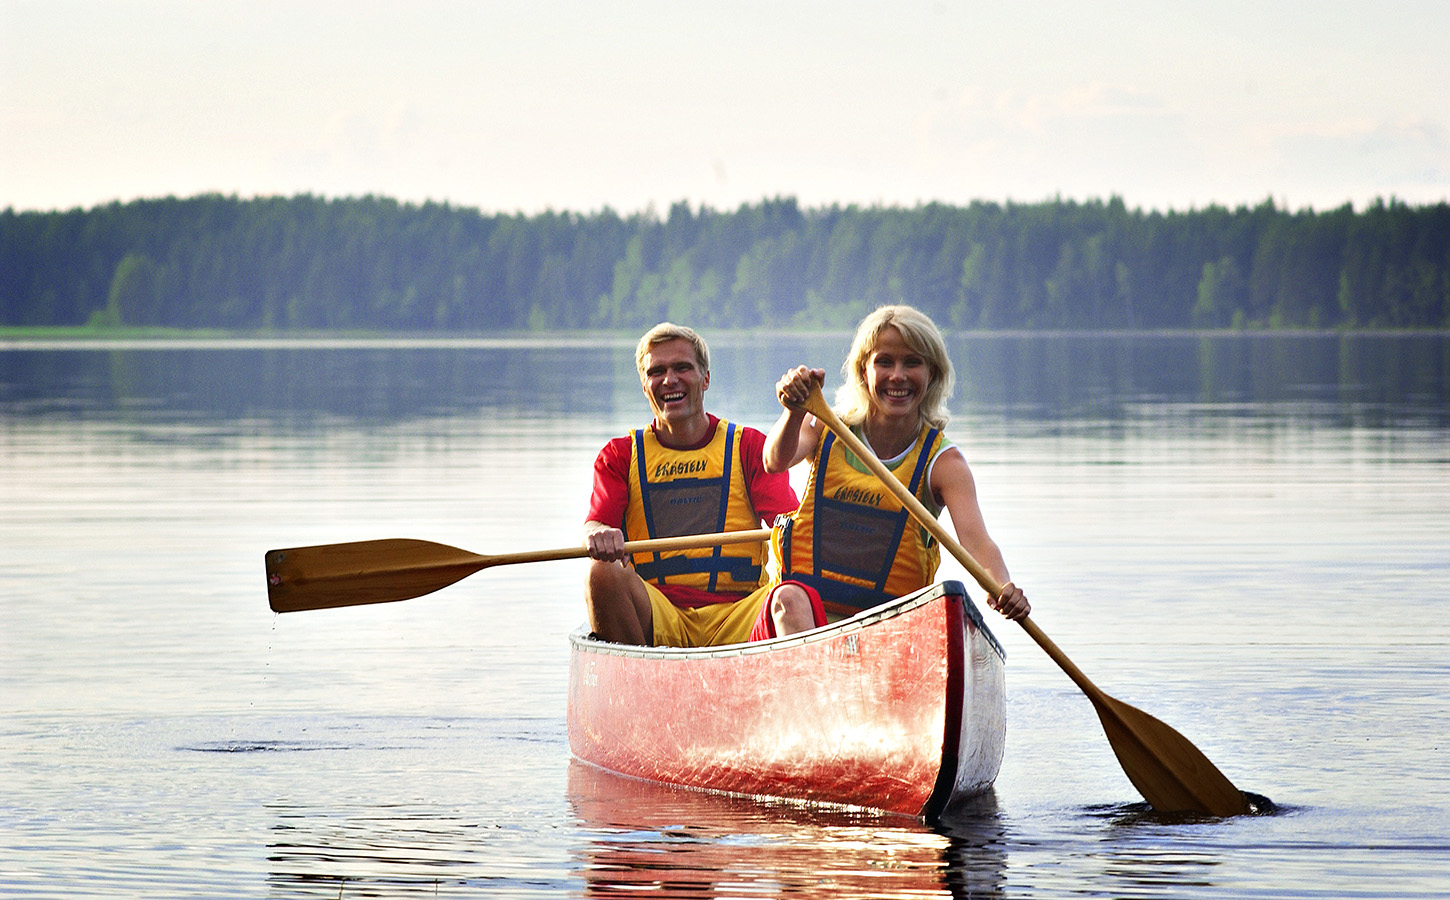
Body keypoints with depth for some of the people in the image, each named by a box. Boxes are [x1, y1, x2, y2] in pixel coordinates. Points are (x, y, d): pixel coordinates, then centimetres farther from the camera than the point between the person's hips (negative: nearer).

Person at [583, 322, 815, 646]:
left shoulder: (749, 446, 14)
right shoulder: (621, 454, 17)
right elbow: (594, 524, 0)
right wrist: (599, 534, -27)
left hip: (734, 617, -1)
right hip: (655, 618, 1)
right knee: (604, 573, -31)